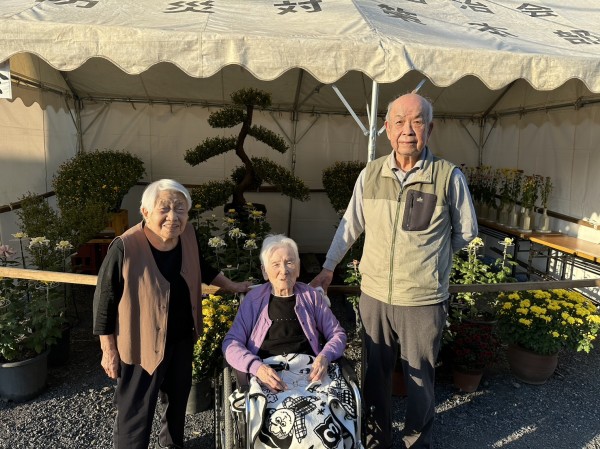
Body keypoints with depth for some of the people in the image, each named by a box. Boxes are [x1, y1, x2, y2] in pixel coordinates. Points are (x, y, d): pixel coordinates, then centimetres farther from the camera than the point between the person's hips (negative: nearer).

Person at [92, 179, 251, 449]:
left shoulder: (187, 235, -9)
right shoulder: (125, 248, -26)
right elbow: (104, 300, -16)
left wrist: (232, 286, 18)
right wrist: (109, 351, -12)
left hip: (182, 338, 7)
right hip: (142, 343, -6)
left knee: (178, 397, 26)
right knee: (136, 412, 7)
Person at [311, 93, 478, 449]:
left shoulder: (449, 176, -10)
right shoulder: (370, 174, -2)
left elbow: (466, 232, 5)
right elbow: (350, 226, 10)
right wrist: (328, 268, 14)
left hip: (424, 300, -2)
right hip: (373, 295, 3)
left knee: (420, 378, 15)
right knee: (376, 372, 18)